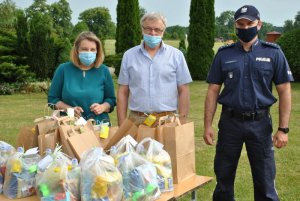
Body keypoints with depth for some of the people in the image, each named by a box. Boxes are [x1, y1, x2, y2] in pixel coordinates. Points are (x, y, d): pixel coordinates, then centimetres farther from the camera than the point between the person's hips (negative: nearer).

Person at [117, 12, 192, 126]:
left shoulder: (176, 55, 3)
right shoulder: (129, 55, 7)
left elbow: (183, 91, 3)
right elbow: (123, 92, 7)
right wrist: (122, 125, 1)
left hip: (168, 120, 0)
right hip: (137, 120, 1)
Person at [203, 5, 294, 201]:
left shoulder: (273, 53, -1)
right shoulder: (224, 54, 2)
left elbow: (284, 91, -1)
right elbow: (213, 91, 4)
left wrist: (283, 129, -6)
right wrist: (208, 125, -2)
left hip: (260, 123, -1)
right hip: (230, 122, 1)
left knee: (265, 181, 8)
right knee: (223, 178, 12)